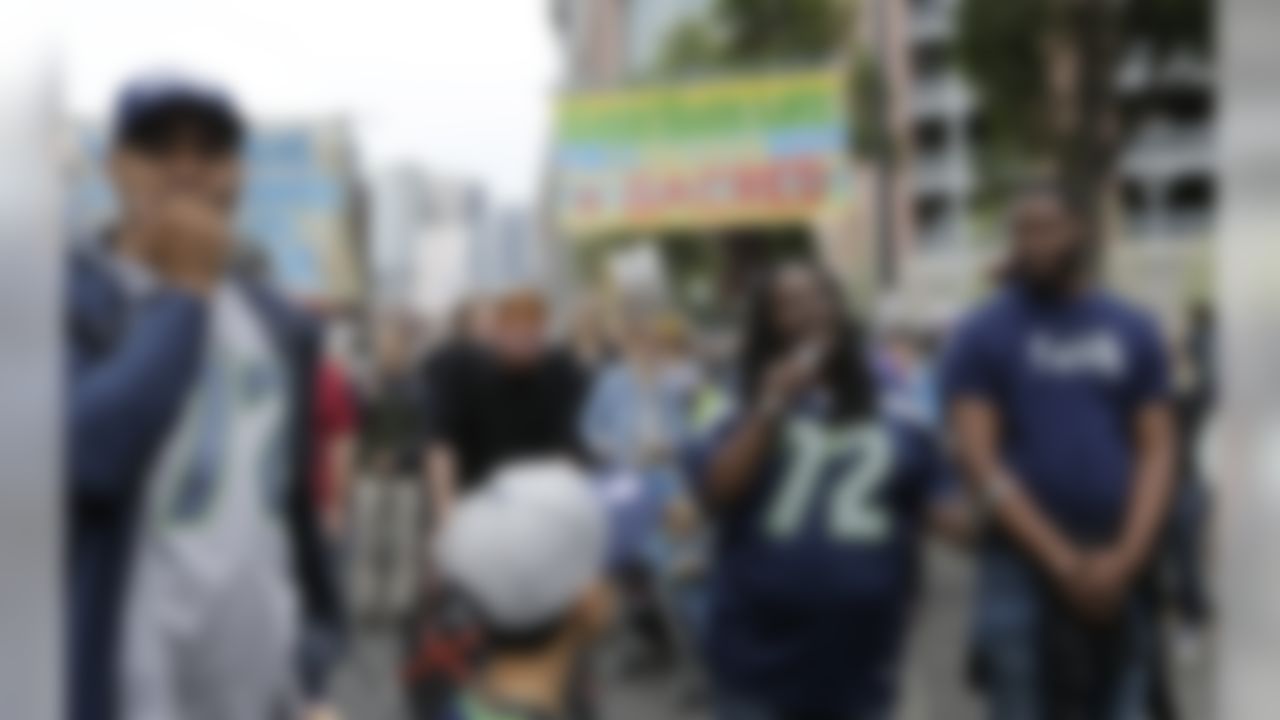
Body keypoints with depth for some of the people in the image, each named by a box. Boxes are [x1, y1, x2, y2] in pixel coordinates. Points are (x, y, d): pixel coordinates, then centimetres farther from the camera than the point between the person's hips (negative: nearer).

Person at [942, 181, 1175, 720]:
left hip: (1120, 571, 3)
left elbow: (1156, 448, 5)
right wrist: (1063, 559, -12)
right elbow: (979, 457, -7)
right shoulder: (982, 335, 0)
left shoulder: (1134, 331, 9)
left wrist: (1126, 554, -9)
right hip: (1022, 565, -3)